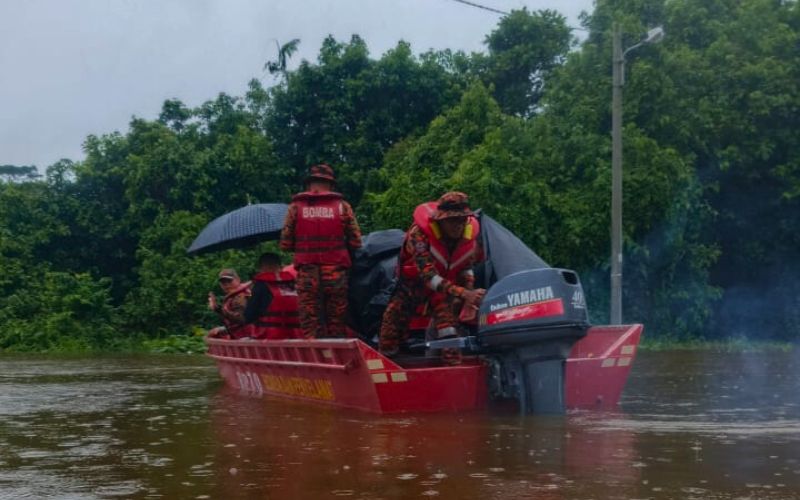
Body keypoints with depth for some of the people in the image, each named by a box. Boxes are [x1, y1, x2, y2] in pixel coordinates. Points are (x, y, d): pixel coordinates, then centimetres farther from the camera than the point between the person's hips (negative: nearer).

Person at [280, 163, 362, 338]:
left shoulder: (296, 207, 2)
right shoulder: (342, 206, 2)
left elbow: (285, 244, 2)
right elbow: (356, 242, 1)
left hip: (307, 273, 0)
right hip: (336, 273, 0)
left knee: (310, 325, 3)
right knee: (336, 325, 7)